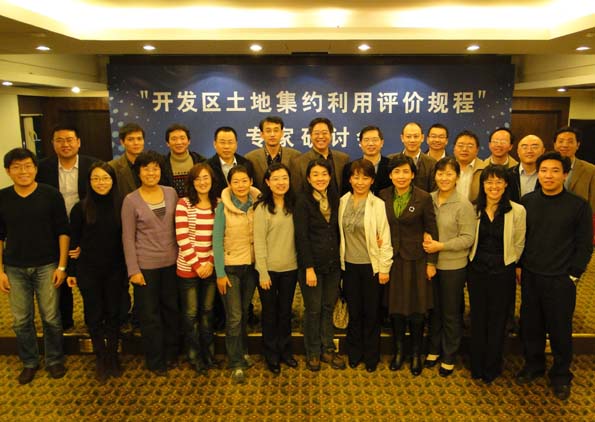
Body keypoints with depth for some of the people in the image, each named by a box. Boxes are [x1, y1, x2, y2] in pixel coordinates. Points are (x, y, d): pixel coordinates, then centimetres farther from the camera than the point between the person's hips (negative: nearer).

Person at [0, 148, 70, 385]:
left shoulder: (51, 195, -5)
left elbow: (63, 232, -2)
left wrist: (62, 266, -6)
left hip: (46, 266, -2)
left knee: (51, 318, 4)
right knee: (21, 320, 9)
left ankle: (54, 360, 25)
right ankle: (29, 363, 29)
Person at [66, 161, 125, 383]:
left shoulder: (120, 207, -3)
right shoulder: (81, 208, -5)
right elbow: (73, 241, 0)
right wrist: (71, 271, 0)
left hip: (114, 270, 1)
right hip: (88, 271, -1)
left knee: (113, 313, 11)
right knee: (94, 315, 8)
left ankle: (113, 356, 27)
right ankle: (101, 359, 25)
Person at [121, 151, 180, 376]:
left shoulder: (171, 193, 1)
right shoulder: (131, 200, -7)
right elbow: (128, 238, -6)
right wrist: (133, 270, -9)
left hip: (171, 262, 3)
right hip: (146, 265, -3)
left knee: (172, 309, 13)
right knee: (149, 314, 9)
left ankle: (171, 353, 33)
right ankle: (156, 360, 26)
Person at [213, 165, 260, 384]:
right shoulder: (223, 207, -10)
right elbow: (217, 240, -9)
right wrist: (220, 273, -11)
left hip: (251, 265, 3)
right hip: (230, 266, -3)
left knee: (244, 312, 15)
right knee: (234, 316, -2)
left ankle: (242, 351, 34)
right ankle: (236, 364, 10)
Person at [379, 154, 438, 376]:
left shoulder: (424, 198, -8)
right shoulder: (383, 196, 0)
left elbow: (432, 231, -5)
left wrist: (431, 262, -5)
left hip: (415, 260, -2)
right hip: (391, 259, 3)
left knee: (416, 309, 6)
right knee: (395, 307, 11)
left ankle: (416, 354, 25)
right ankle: (398, 350, 30)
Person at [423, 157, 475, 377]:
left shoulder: (464, 205, -13)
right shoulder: (429, 199, -1)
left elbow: (468, 238, -14)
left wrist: (441, 246, -20)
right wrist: (425, 239, -10)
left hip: (453, 266, -4)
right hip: (431, 264, 4)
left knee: (451, 314, 10)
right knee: (433, 309, 18)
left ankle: (449, 357, 27)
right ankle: (433, 349, 36)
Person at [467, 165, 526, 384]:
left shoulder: (517, 211, -8)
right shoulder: (474, 209, -1)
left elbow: (519, 245, -1)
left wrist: (510, 265, 4)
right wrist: (476, 259, 8)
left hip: (503, 272, -2)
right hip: (477, 270, 2)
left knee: (497, 320, 10)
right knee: (477, 318, 12)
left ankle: (492, 368, 28)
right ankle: (477, 366, 28)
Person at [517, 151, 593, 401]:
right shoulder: (527, 202, 2)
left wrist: (573, 275, -5)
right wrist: (519, 266, 6)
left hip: (561, 280, -2)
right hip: (530, 277, 3)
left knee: (560, 329, 9)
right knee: (530, 325, 12)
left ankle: (561, 376, 29)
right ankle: (533, 365, 34)